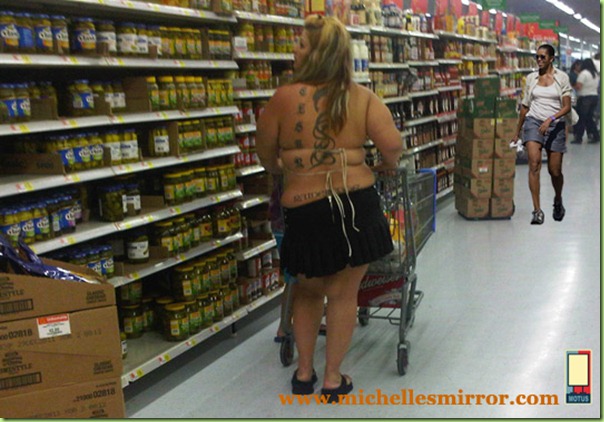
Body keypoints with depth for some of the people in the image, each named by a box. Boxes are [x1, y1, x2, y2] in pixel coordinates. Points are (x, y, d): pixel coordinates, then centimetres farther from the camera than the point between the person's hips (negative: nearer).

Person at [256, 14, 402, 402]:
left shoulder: (284, 98, -5)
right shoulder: (362, 97, -2)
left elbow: (266, 155, 7)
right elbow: (393, 145, -9)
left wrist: (280, 168, 30)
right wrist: (388, 167, 14)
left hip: (303, 208, 0)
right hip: (357, 204, 0)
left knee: (308, 290, 22)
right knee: (343, 294, 13)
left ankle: (304, 372, 31)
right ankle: (333, 379, 24)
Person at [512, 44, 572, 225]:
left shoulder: (562, 77, 1)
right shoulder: (531, 78, 8)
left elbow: (567, 106, -5)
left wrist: (550, 119, -22)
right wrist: (517, 132, 18)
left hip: (555, 125, -1)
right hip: (533, 121, 1)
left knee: (555, 171, 4)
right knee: (534, 163, -20)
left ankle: (558, 201, 36)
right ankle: (537, 211, -20)